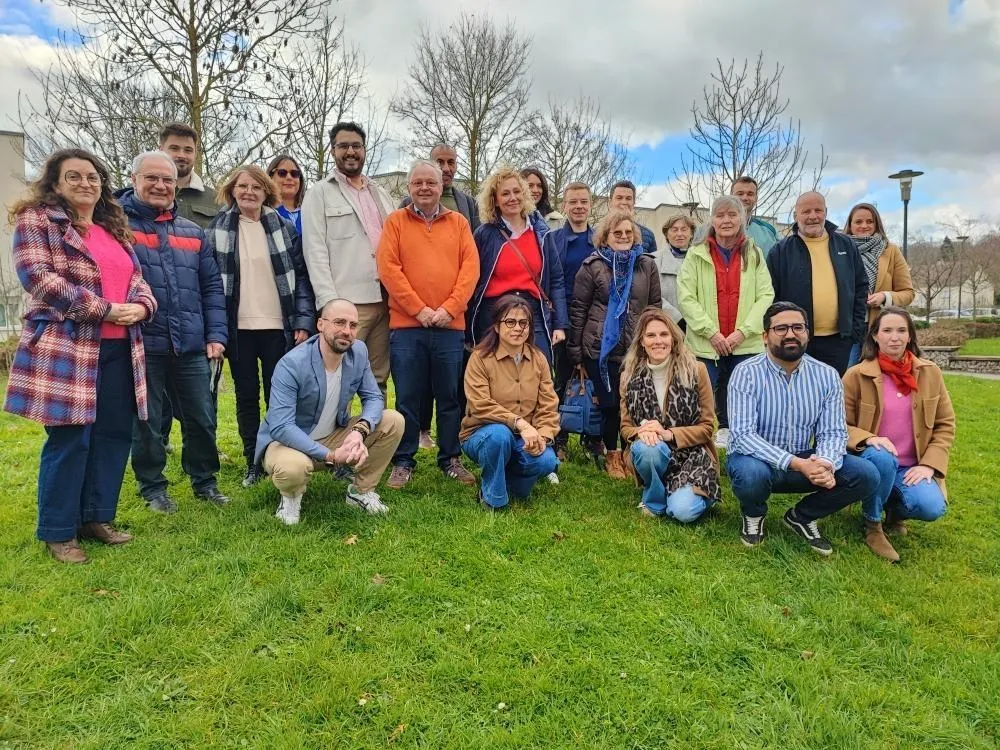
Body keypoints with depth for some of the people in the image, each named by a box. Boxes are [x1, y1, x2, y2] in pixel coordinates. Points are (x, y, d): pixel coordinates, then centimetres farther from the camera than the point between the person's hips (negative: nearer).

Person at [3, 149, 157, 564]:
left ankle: (97, 517, 22)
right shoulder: (36, 221, 0)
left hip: (120, 350, 6)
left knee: (115, 434, 7)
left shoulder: (115, 230, 20)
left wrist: (140, 307, -5)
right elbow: (37, 277, -13)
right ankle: (58, 532, 11)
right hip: (66, 349, -6)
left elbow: (137, 280, 19)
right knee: (69, 439, -3)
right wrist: (105, 310, -17)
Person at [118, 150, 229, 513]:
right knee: (147, 421, 8)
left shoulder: (193, 232, 14)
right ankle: (153, 487, 25)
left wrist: (216, 334, 5)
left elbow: (212, 286, 13)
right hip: (141, 345, -3)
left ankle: (204, 480, 26)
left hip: (191, 345, 4)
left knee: (201, 418, 9)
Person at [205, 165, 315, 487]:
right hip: (238, 328, 1)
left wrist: (304, 323, -5)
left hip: (278, 327, 0)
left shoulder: (284, 227, 4)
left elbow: (301, 277, 2)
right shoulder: (217, 229, 3)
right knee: (247, 397, 9)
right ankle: (254, 463, 19)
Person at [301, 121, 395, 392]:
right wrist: (329, 302, -14)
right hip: (345, 304, -5)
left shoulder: (380, 193, 20)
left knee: (378, 380, 10)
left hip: (385, 301, 5)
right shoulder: (320, 192, 4)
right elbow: (315, 252, -4)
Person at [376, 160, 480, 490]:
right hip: (407, 325, -1)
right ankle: (403, 462, 15)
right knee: (408, 397, 4)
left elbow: (470, 267, 2)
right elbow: (388, 268, -3)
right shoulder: (396, 221, 7)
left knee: (450, 396, 8)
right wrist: (419, 309, -10)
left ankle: (451, 459, 20)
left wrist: (449, 308, -9)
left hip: (450, 325, 1)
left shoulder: (458, 222, 11)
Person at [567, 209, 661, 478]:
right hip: (600, 348, -2)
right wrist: (576, 352, -2)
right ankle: (610, 454, 23)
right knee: (609, 403, 3)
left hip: (638, 349, 2)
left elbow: (655, 307, 11)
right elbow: (578, 309, 0)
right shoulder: (593, 265, 0)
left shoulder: (647, 265, 8)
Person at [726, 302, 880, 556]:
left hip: (806, 461, 4)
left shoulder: (827, 376, -2)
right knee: (751, 474, -38)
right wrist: (796, 464, -33)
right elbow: (742, 434, -24)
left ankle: (802, 516, 9)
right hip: (757, 458, -4)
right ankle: (753, 515, 1)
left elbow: (833, 432, -6)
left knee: (866, 475, -16)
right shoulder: (747, 373, -16)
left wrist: (826, 464, -30)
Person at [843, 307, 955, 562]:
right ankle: (872, 526, -10)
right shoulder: (856, 375, -6)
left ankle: (895, 510, 13)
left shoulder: (930, 373, 3)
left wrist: (929, 465, -7)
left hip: (913, 466, 2)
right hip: (875, 462, -2)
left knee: (931, 508, -27)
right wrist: (868, 439, -24)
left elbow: (946, 424, 7)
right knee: (881, 457, -37)